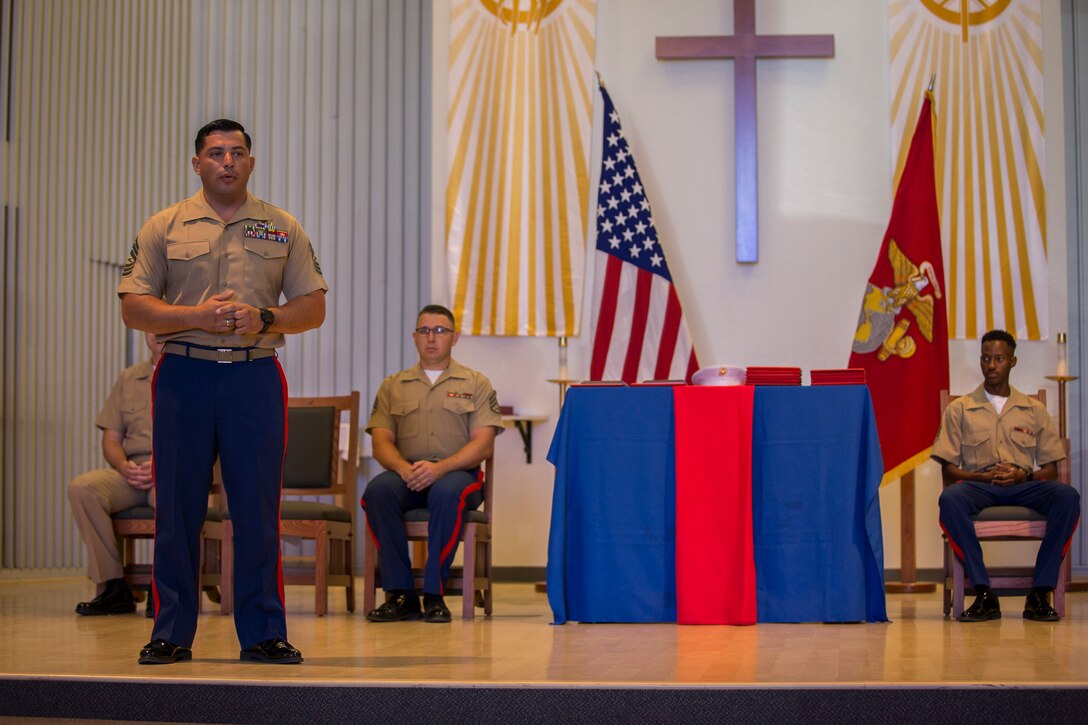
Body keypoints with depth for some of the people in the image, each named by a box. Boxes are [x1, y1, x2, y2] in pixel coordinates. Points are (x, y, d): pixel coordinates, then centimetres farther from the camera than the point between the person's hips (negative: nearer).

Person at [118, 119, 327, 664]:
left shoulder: (282, 229, 11)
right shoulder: (164, 227, 8)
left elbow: (313, 306, 9)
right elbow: (133, 307, 2)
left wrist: (264, 319, -10)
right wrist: (196, 316, -12)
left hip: (256, 377, 1)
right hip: (184, 374, 0)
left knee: (258, 509, 0)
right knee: (177, 509, 2)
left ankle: (263, 632, 8)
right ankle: (171, 633, 10)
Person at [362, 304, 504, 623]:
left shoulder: (476, 384, 10)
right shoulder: (393, 386, 17)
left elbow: (483, 443, -1)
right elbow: (381, 441, 7)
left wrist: (439, 467, -18)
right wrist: (404, 468, -17)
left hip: (458, 473, -2)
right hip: (406, 474, 2)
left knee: (446, 493, -38)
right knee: (377, 490, -32)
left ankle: (434, 594, -27)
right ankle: (400, 594, -26)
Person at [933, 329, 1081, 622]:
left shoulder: (1034, 410, 17)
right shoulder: (959, 409, 14)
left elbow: (1050, 469, 12)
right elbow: (948, 470, 7)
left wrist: (1024, 475, -10)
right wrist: (984, 476, -12)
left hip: (1025, 486, 1)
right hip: (978, 485, -1)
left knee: (1068, 496, -32)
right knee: (950, 498, -37)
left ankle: (1041, 593, -29)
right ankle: (984, 593, -35)